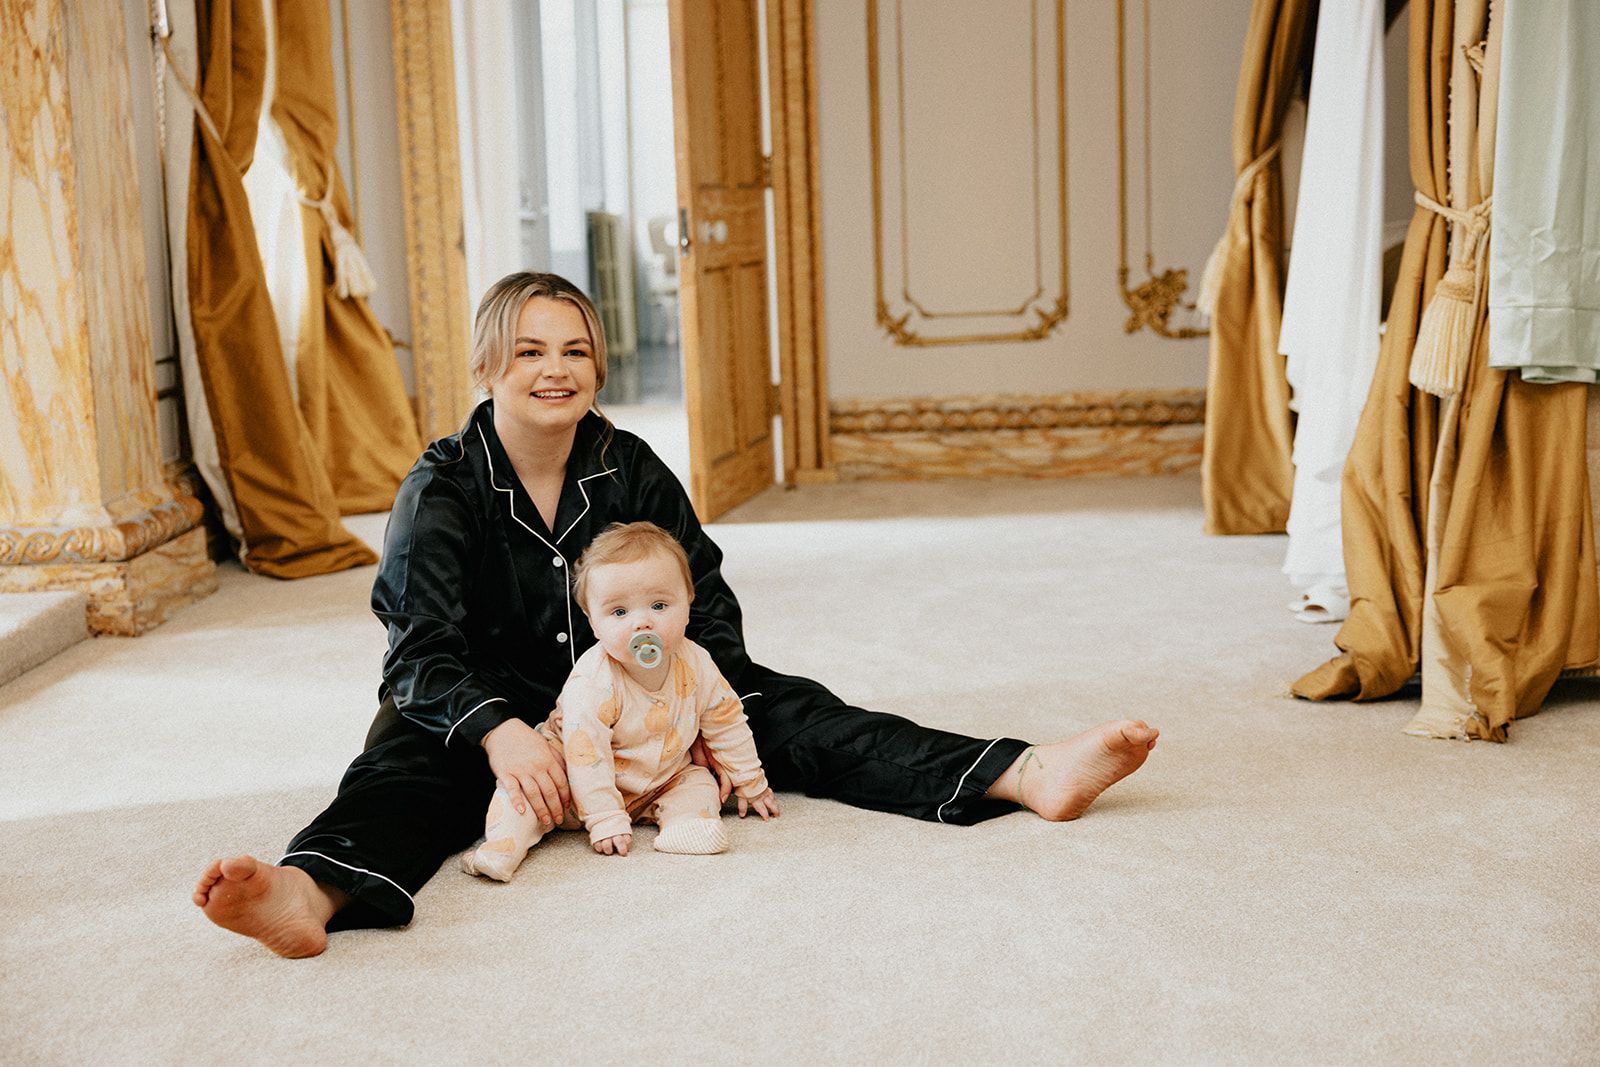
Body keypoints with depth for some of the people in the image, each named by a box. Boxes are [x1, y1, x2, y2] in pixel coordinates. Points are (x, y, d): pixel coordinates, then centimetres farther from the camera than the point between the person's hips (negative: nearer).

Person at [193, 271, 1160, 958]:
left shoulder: (630, 469, 0)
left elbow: (705, 596, 1)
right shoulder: (443, 488, -11)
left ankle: (1027, 775, -28)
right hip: (481, 713, -3)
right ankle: (311, 892, -70)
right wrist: (499, 732, -42)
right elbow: (424, 646, -22)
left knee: (789, 712, -15)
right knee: (403, 764, -35)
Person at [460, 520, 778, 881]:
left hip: (662, 780, 5)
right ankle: (504, 843, -28)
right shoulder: (591, 682, -33)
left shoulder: (696, 665, -17)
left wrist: (751, 783, 8)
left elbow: (726, 725, -1)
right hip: (587, 785, -5)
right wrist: (606, 821, -32)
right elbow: (587, 757, -31)